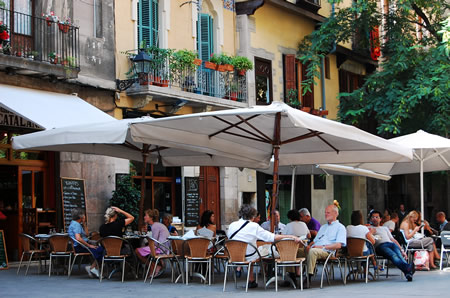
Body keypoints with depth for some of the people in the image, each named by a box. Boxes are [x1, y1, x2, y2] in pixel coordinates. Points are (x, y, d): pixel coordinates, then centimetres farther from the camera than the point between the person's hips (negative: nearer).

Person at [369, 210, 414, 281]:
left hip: (391, 244, 4)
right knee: (393, 255, -36)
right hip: (380, 245, -4)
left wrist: (402, 250, 18)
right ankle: (407, 268, -63)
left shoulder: (385, 228, 38)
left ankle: (407, 272, -56)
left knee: (399, 255, -32)